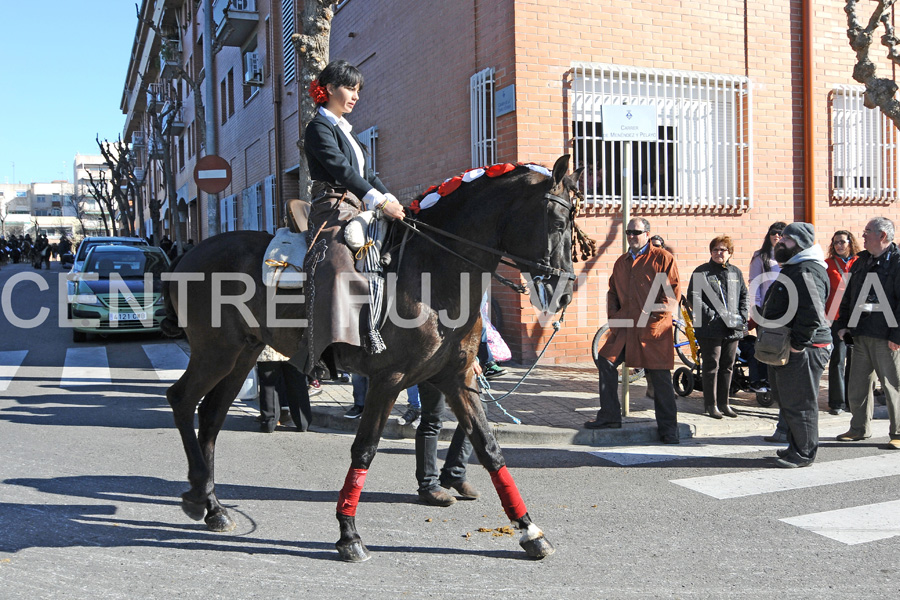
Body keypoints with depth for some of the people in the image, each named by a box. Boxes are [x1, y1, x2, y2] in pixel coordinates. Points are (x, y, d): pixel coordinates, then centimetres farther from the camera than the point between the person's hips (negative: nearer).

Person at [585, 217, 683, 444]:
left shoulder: (662, 258, -1)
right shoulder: (621, 262, 18)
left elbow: (674, 289, -5)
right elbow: (613, 292, 24)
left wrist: (659, 311, -14)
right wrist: (613, 315, 10)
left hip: (654, 328, -6)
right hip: (625, 325, 6)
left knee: (660, 376, -2)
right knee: (606, 362, 1)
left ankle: (668, 429, 9)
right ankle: (610, 417, 14)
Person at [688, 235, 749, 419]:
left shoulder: (736, 272, 13)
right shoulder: (701, 272, -1)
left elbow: (744, 295, 19)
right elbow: (693, 296, -8)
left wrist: (742, 316, 6)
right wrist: (709, 314, -16)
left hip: (733, 328, 5)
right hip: (710, 328, -5)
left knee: (728, 366, 10)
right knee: (711, 366, -1)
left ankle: (723, 403, 21)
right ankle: (711, 404, 8)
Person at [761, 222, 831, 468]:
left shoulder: (806, 272, -18)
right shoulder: (791, 269, 17)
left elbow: (812, 314, -29)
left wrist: (798, 344, -23)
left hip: (802, 351, -11)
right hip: (783, 350, 11)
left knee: (798, 403, -2)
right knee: (786, 400, 19)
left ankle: (804, 454, 10)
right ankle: (796, 446, 31)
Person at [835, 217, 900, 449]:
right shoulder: (861, 262, 15)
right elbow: (848, 297, 21)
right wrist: (843, 324, 13)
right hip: (861, 335, 7)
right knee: (857, 385, 11)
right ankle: (859, 428, 24)